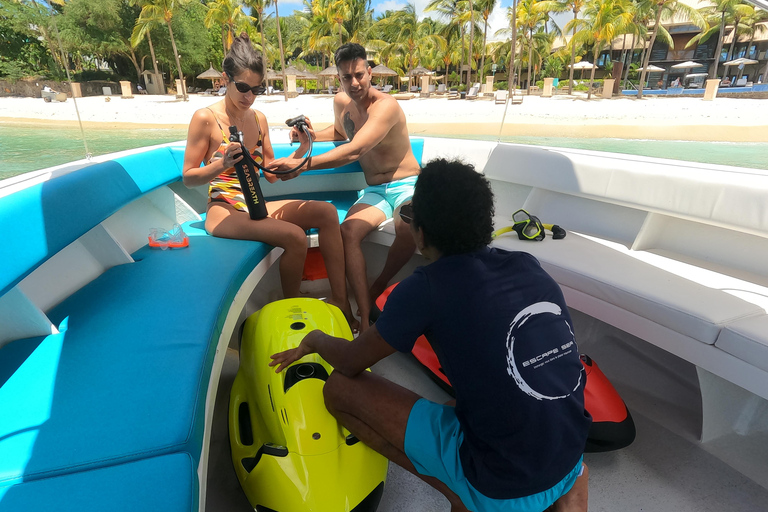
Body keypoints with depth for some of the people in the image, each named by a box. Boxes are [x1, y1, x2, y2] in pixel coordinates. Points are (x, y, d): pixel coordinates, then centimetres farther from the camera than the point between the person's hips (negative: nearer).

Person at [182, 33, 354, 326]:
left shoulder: (258, 119, 11)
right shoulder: (205, 118, -4)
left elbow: (272, 175, 11)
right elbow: (188, 177, -4)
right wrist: (222, 164, -22)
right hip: (224, 210, -5)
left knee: (326, 211, -17)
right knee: (294, 236, -30)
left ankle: (340, 300, -16)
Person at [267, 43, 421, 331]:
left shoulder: (385, 106, -17)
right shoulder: (341, 102, 7)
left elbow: (353, 151, -30)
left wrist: (302, 164, -37)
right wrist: (312, 137, 10)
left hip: (406, 186, -5)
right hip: (374, 190, 5)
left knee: (407, 227, -38)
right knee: (347, 231, -25)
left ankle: (375, 292, -11)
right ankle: (365, 317, -26)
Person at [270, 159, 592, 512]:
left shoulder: (425, 288, -16)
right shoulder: (528, 266, -2)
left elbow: (351, 362, -2)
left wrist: (313, 340, 16)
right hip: (569, 471, 6)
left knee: (339, 389, 0)